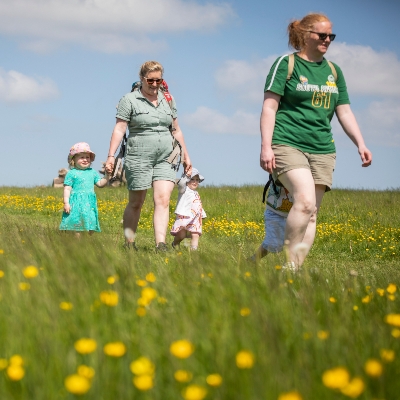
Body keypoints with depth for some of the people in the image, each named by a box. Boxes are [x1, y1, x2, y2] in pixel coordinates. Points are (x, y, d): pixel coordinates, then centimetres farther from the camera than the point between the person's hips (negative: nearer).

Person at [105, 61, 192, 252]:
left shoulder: (167, 100, 13)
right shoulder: (130, 100, -2)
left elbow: (176, 130, 20)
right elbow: (119, 129, -7)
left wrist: (185, 155, 18)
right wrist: (111, 156, -15)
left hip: (164, 159, 4)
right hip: (139, 158, -4)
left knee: (163, 200, -12)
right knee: (136, 203, 5)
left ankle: (161, 244, -19)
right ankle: (129, 243, 17)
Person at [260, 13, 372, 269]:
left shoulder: (334, 71, 16)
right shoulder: (286, 64, 0)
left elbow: (345, 112, 18)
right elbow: (269, 107, -4)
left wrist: (361, 144, 5)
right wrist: (266, 147, -12)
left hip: (322, 150, 6)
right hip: (288, 144, -6)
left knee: (311, 213, 0)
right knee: (305, 200, -24)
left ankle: (297, 268, 1)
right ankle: (289, 264, -16)